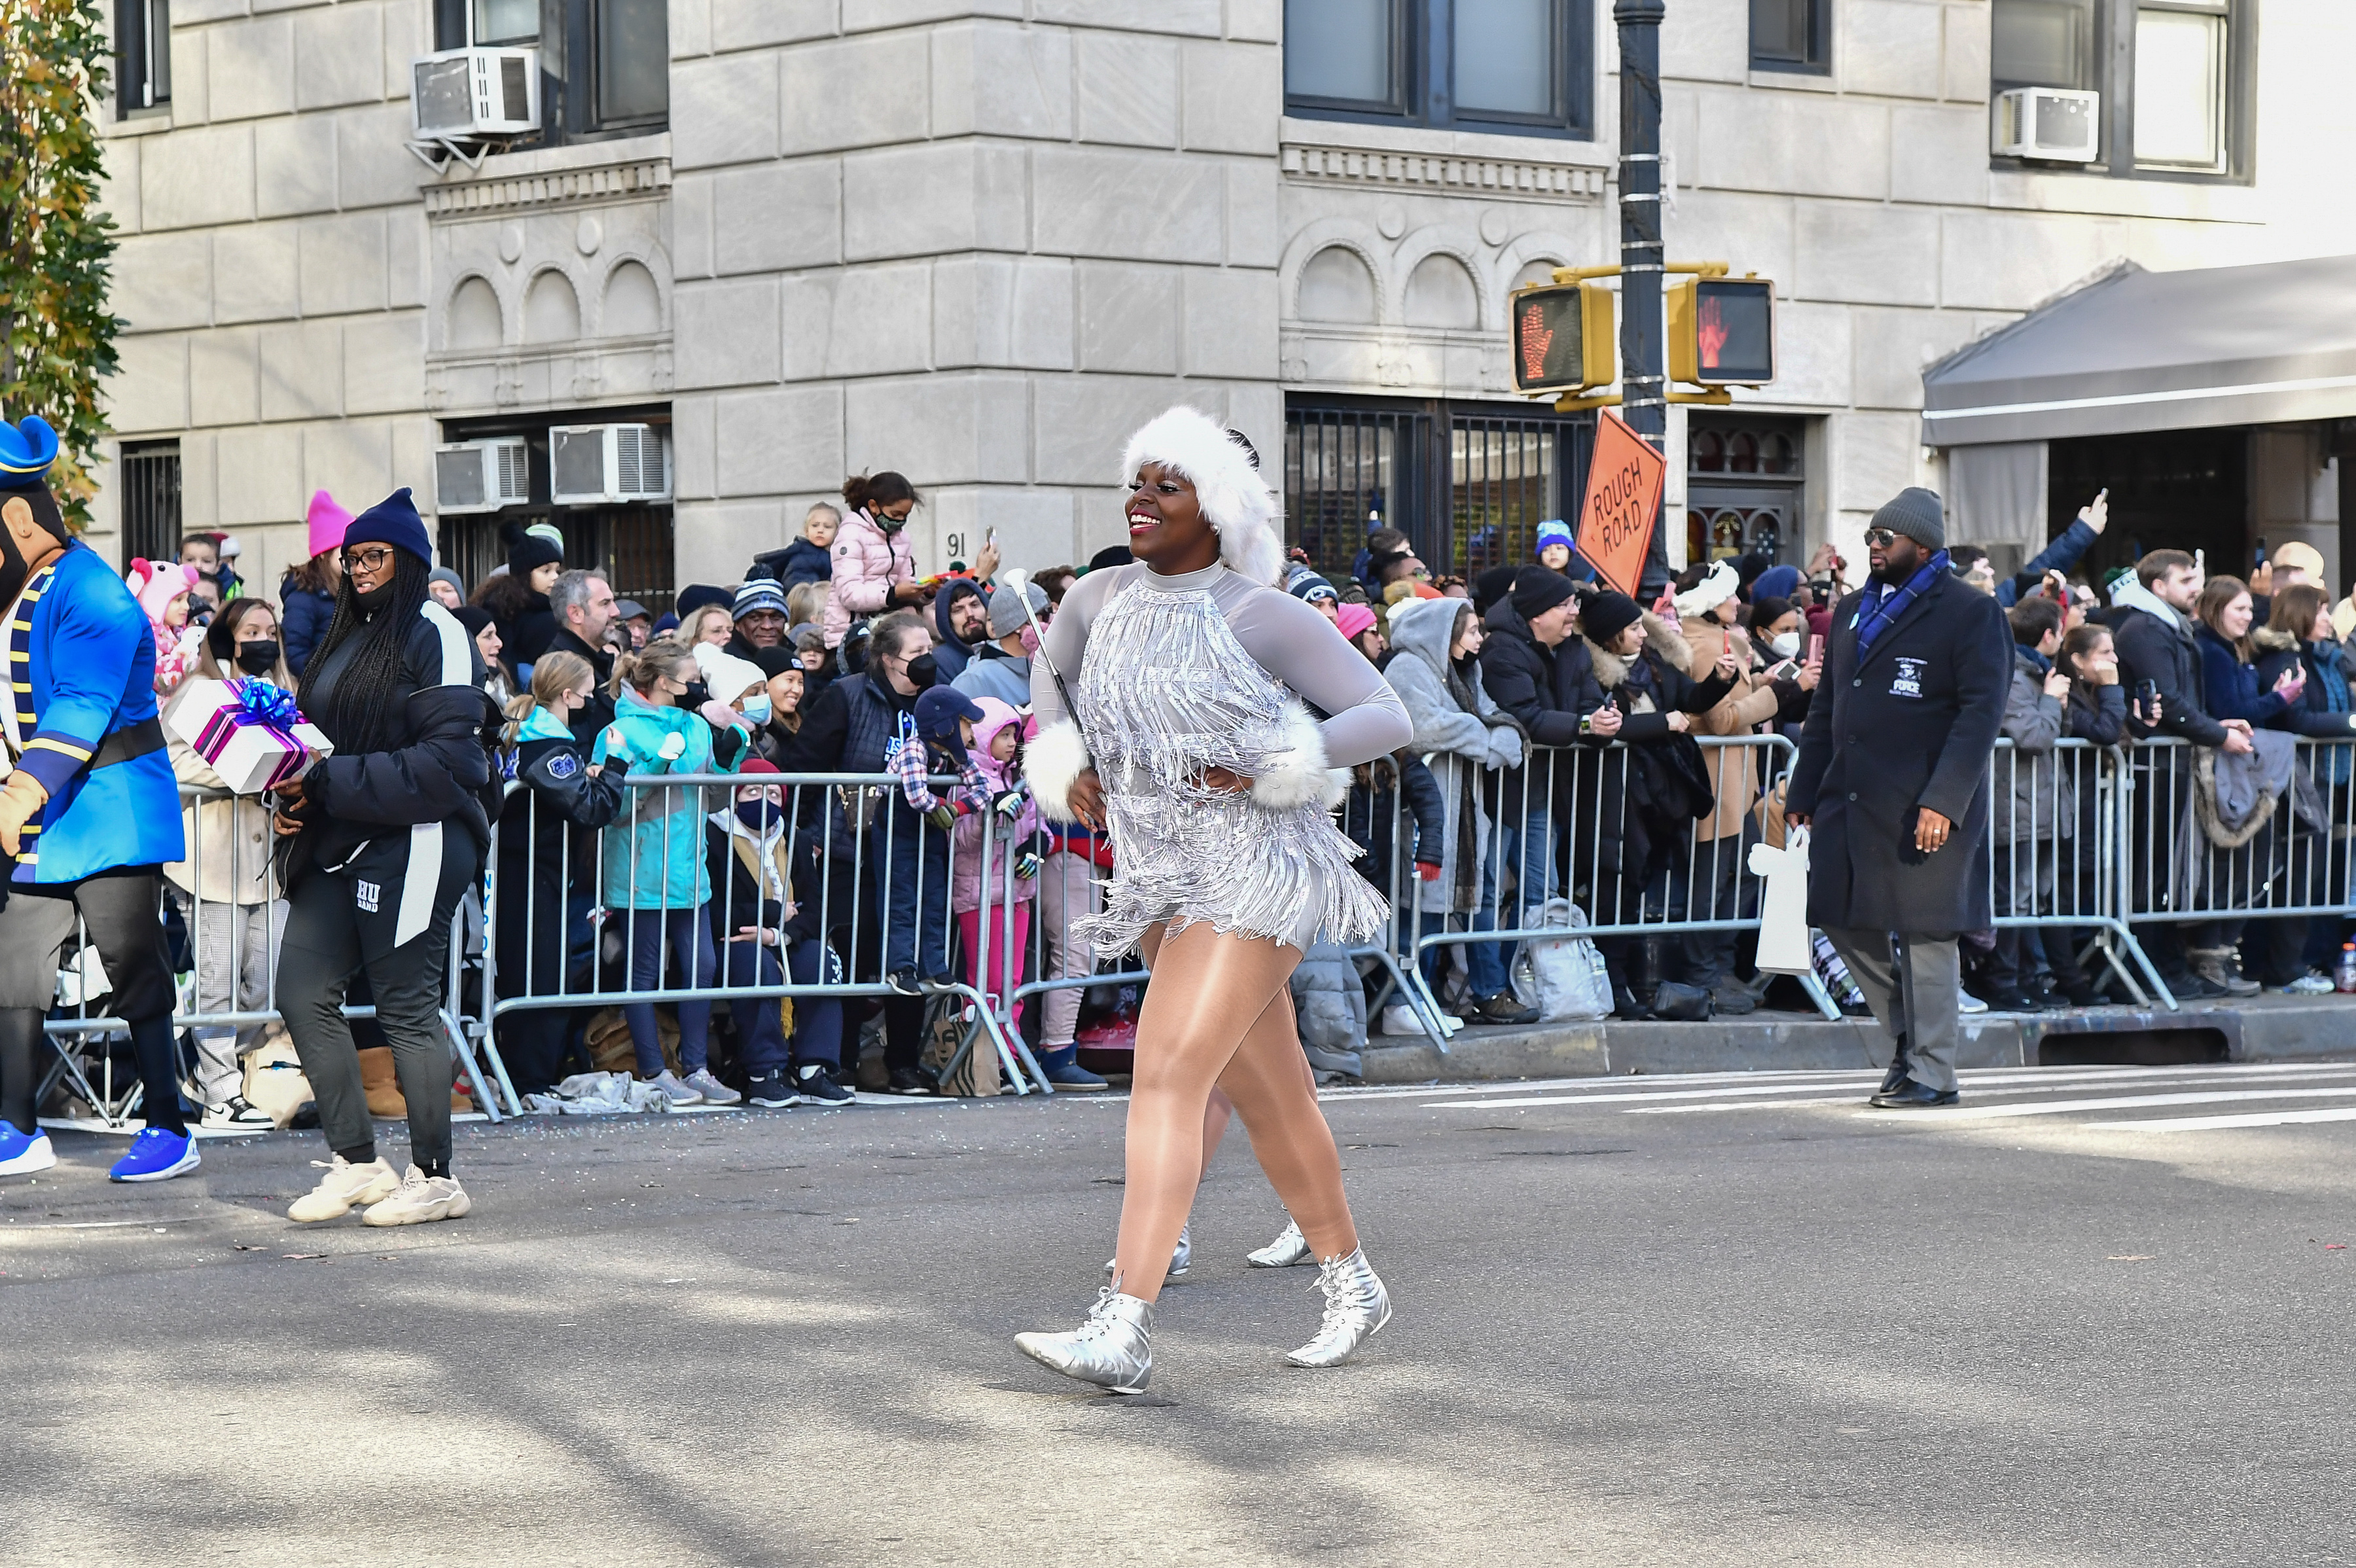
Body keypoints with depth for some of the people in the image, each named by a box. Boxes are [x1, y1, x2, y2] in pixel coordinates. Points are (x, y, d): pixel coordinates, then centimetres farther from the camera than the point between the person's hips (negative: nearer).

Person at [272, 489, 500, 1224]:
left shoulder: (436, 635, -8)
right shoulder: (348, 636, 18)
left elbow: (442, 763, -17)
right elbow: (320, 732, 27)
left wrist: (328, 782, -17)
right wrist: (296, 795, 5)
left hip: (412, 844, -9)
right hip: (340, 845, 9)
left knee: (407, 1008, -4)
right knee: (302, 992, 3)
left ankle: (435, 1178, 6)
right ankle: (357, 1163, 10)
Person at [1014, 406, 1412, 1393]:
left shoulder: (1258, 615, -11)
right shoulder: (1100, 601, 5)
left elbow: (1387, 717, -10)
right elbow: (1049, 671, 28)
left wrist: (1275, 764, -20)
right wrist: (1064, 764, 11)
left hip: (1254, 868, -7)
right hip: (1158, 873, 7)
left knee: (1168, 1072, -19)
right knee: (1265, 1092, 15)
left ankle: (1123, 1330, -25)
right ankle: (1351, 1284, 32)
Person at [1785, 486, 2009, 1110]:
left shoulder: (1970, 613, -4)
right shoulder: (1853, 611, 18)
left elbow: (1981, 713, -12)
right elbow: (1825, 709, 20)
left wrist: (1944, 801, -20)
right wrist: (1803, 795, 13)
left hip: (1924, 808, -7)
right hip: (1850, 800, 7)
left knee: (1920, 933, -3)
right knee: (1847, 923, 8)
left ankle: (1931, 1074, 6)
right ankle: (1907, 1037, 25)